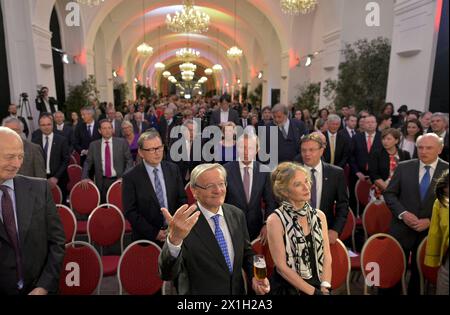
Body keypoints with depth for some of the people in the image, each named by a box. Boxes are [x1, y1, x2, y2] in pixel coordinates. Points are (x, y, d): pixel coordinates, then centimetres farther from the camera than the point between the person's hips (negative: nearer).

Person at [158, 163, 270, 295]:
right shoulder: (185, 222, -24)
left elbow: (246, 252, 6)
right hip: (199, 292, -4)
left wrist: (255, 276, -13)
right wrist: (174, 239, -51)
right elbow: (167, 274, -33)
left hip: (237, 290, 4)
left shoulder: (237, 214, -7)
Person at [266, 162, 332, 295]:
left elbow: (326, 257, 3)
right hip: (288, 289, -3)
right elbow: (281, 266, -12)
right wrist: (313, 291, -9)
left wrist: (324, 288, -8)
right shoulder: (275, 220, -13)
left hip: (318, 286, 4)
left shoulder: (319, 215, 2)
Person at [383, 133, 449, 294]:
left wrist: (431, 221, -13)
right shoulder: (403, 167, 0)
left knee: (420, 272, 15)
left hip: (431, 231, 0)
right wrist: (402, 213, -13)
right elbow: (389, 193, 0)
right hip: (402, 229, 0)